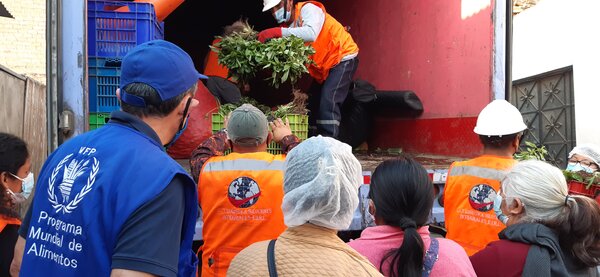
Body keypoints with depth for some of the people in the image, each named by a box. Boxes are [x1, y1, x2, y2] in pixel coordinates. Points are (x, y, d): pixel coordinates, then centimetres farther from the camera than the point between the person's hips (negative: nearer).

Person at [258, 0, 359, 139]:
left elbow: (311, 33, -41)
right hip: (322, 67, 9)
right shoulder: (286, 26, 1)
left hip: (343, 58, -9)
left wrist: (277, 32, -44)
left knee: (328, 101, -22)